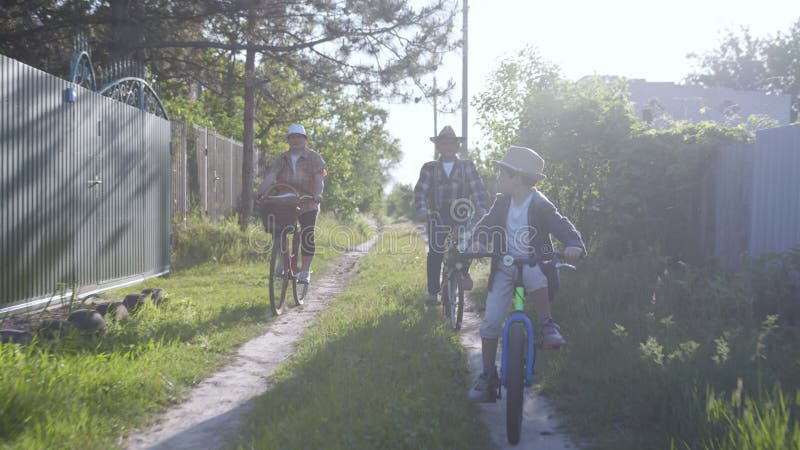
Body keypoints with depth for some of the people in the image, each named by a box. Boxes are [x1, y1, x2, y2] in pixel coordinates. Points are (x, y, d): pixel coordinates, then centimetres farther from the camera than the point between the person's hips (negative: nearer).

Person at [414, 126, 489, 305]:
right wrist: (422, 210, -11)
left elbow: (478, 189, 3)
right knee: (435, 253, -3)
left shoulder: (467, 166, 11)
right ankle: (432, 292, 8)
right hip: (438, 215, 0)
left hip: (461, 214, 0)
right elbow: (420, 191, 6)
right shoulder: (429, 168, 11)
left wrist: (481, 210, -11)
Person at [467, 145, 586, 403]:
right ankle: (488, 376, 9)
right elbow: (487, 224, 1)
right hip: (505, 267, 4)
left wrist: (575, 246, -40)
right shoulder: (502, 201, -2)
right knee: (490, 321, -5)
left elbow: (564, 228, -19)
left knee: (533, 276, -41)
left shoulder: (541, 206, -15)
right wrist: (479, 241, -21)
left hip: (533, 264, -3)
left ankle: (547, 325, -15)